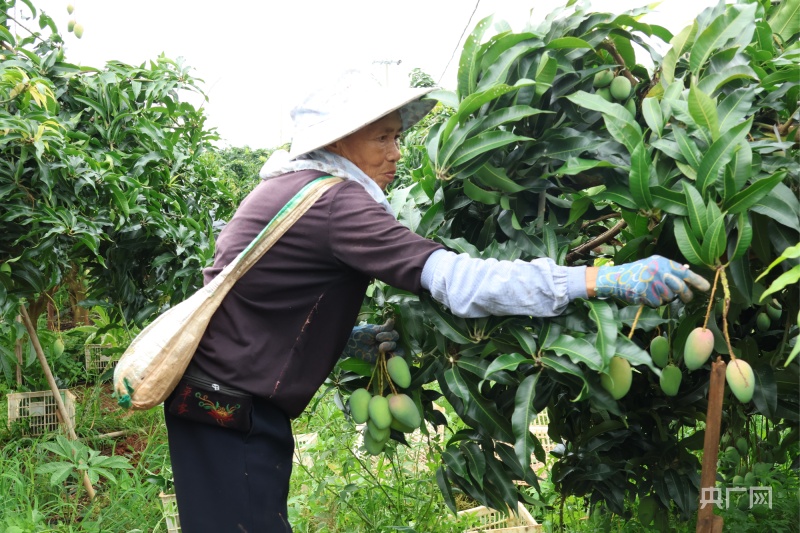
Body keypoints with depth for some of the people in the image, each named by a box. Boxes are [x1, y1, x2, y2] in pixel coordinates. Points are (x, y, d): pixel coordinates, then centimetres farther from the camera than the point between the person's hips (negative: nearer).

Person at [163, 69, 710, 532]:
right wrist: (609, 279, -29)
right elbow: (459, 280, -29)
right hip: (229, 412, -9)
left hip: (216, 397, 9)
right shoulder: (333, 203, -21)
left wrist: (355, 340, 3)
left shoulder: (289, 187, 9)